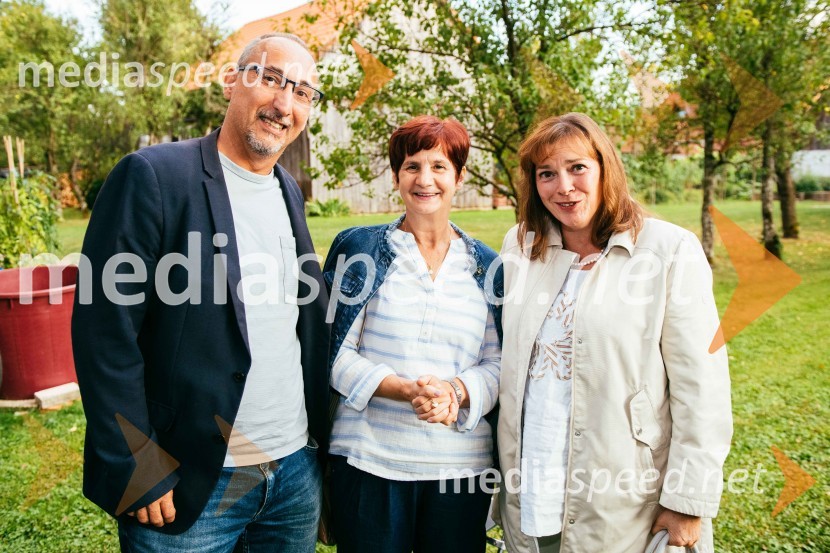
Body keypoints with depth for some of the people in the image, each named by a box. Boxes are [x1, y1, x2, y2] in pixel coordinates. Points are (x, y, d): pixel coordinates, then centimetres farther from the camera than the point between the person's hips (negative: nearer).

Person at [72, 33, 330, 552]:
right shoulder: (153, 176, -12)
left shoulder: (290, 192, 8)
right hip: (188, 482, -5)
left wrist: (319, 435, 10)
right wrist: (139, 471, -14)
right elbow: (105, 333, -14)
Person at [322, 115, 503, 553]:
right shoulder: (359, 247, 0)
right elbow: (336, 351, -3)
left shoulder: (485, 266, 6)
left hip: (462, 464, 2)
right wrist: (405, 390, -17)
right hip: (369, 460, -1)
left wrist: (456, 392, -14)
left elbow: (497, 363, 6)